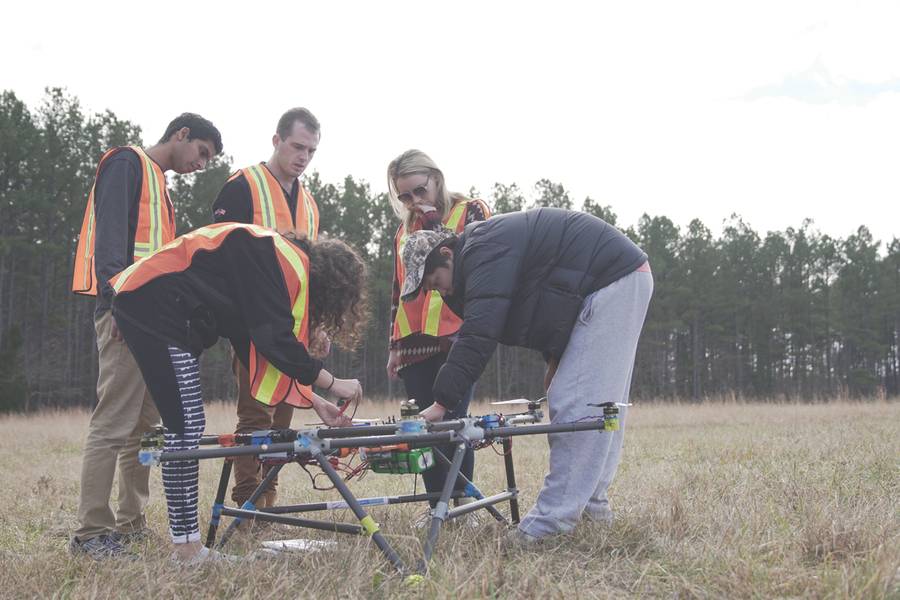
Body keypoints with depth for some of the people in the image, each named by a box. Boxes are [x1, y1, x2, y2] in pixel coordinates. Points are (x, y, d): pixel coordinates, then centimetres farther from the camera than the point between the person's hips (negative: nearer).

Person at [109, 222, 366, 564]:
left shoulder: (280, 263, 16)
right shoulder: (287, 261, -13)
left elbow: (258, 347, 15)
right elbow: (276, 340, -20)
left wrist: (315, 403, 13)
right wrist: (332, 383, -10)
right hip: (155, 308, -11)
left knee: (186, 425, 9)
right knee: (186, 425, -11)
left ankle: (187, 545, 12)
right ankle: (187, 549, -7)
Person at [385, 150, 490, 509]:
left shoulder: (471, 211, 6)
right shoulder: (404, 229, 19)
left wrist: (434, 223, -8)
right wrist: (394, 346, 18)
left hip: (456, 335, -5)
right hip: (414, 341, 5)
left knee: (451, 418, -11)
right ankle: (437, 506, 8)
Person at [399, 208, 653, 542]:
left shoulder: (484, 253, -18)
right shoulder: (485, 253, 14)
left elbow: (477, 335, -27)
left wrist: (442, 403, -27)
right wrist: (555, 359, 11)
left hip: (615, 280, -11)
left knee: (577, 404, -14)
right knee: (601, 403, 13)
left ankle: (553, 519, -16)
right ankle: (592, 503, 19)